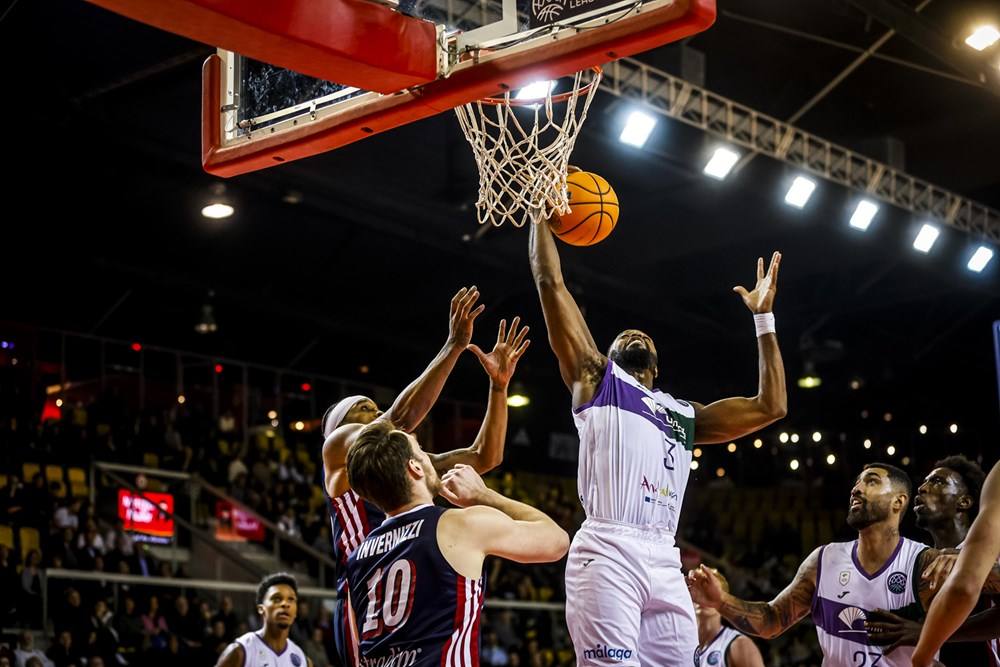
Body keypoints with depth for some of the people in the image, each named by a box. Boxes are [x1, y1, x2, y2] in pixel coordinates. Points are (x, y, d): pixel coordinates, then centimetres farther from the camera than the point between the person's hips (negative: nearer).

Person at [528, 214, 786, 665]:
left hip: (664, 561, 5)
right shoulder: (596, 378, 20)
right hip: (607, 552, -5)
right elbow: (550, 282, 16)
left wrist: (763, 316, 30)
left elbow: (770, 406, 26)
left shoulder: (685, 414, 31)